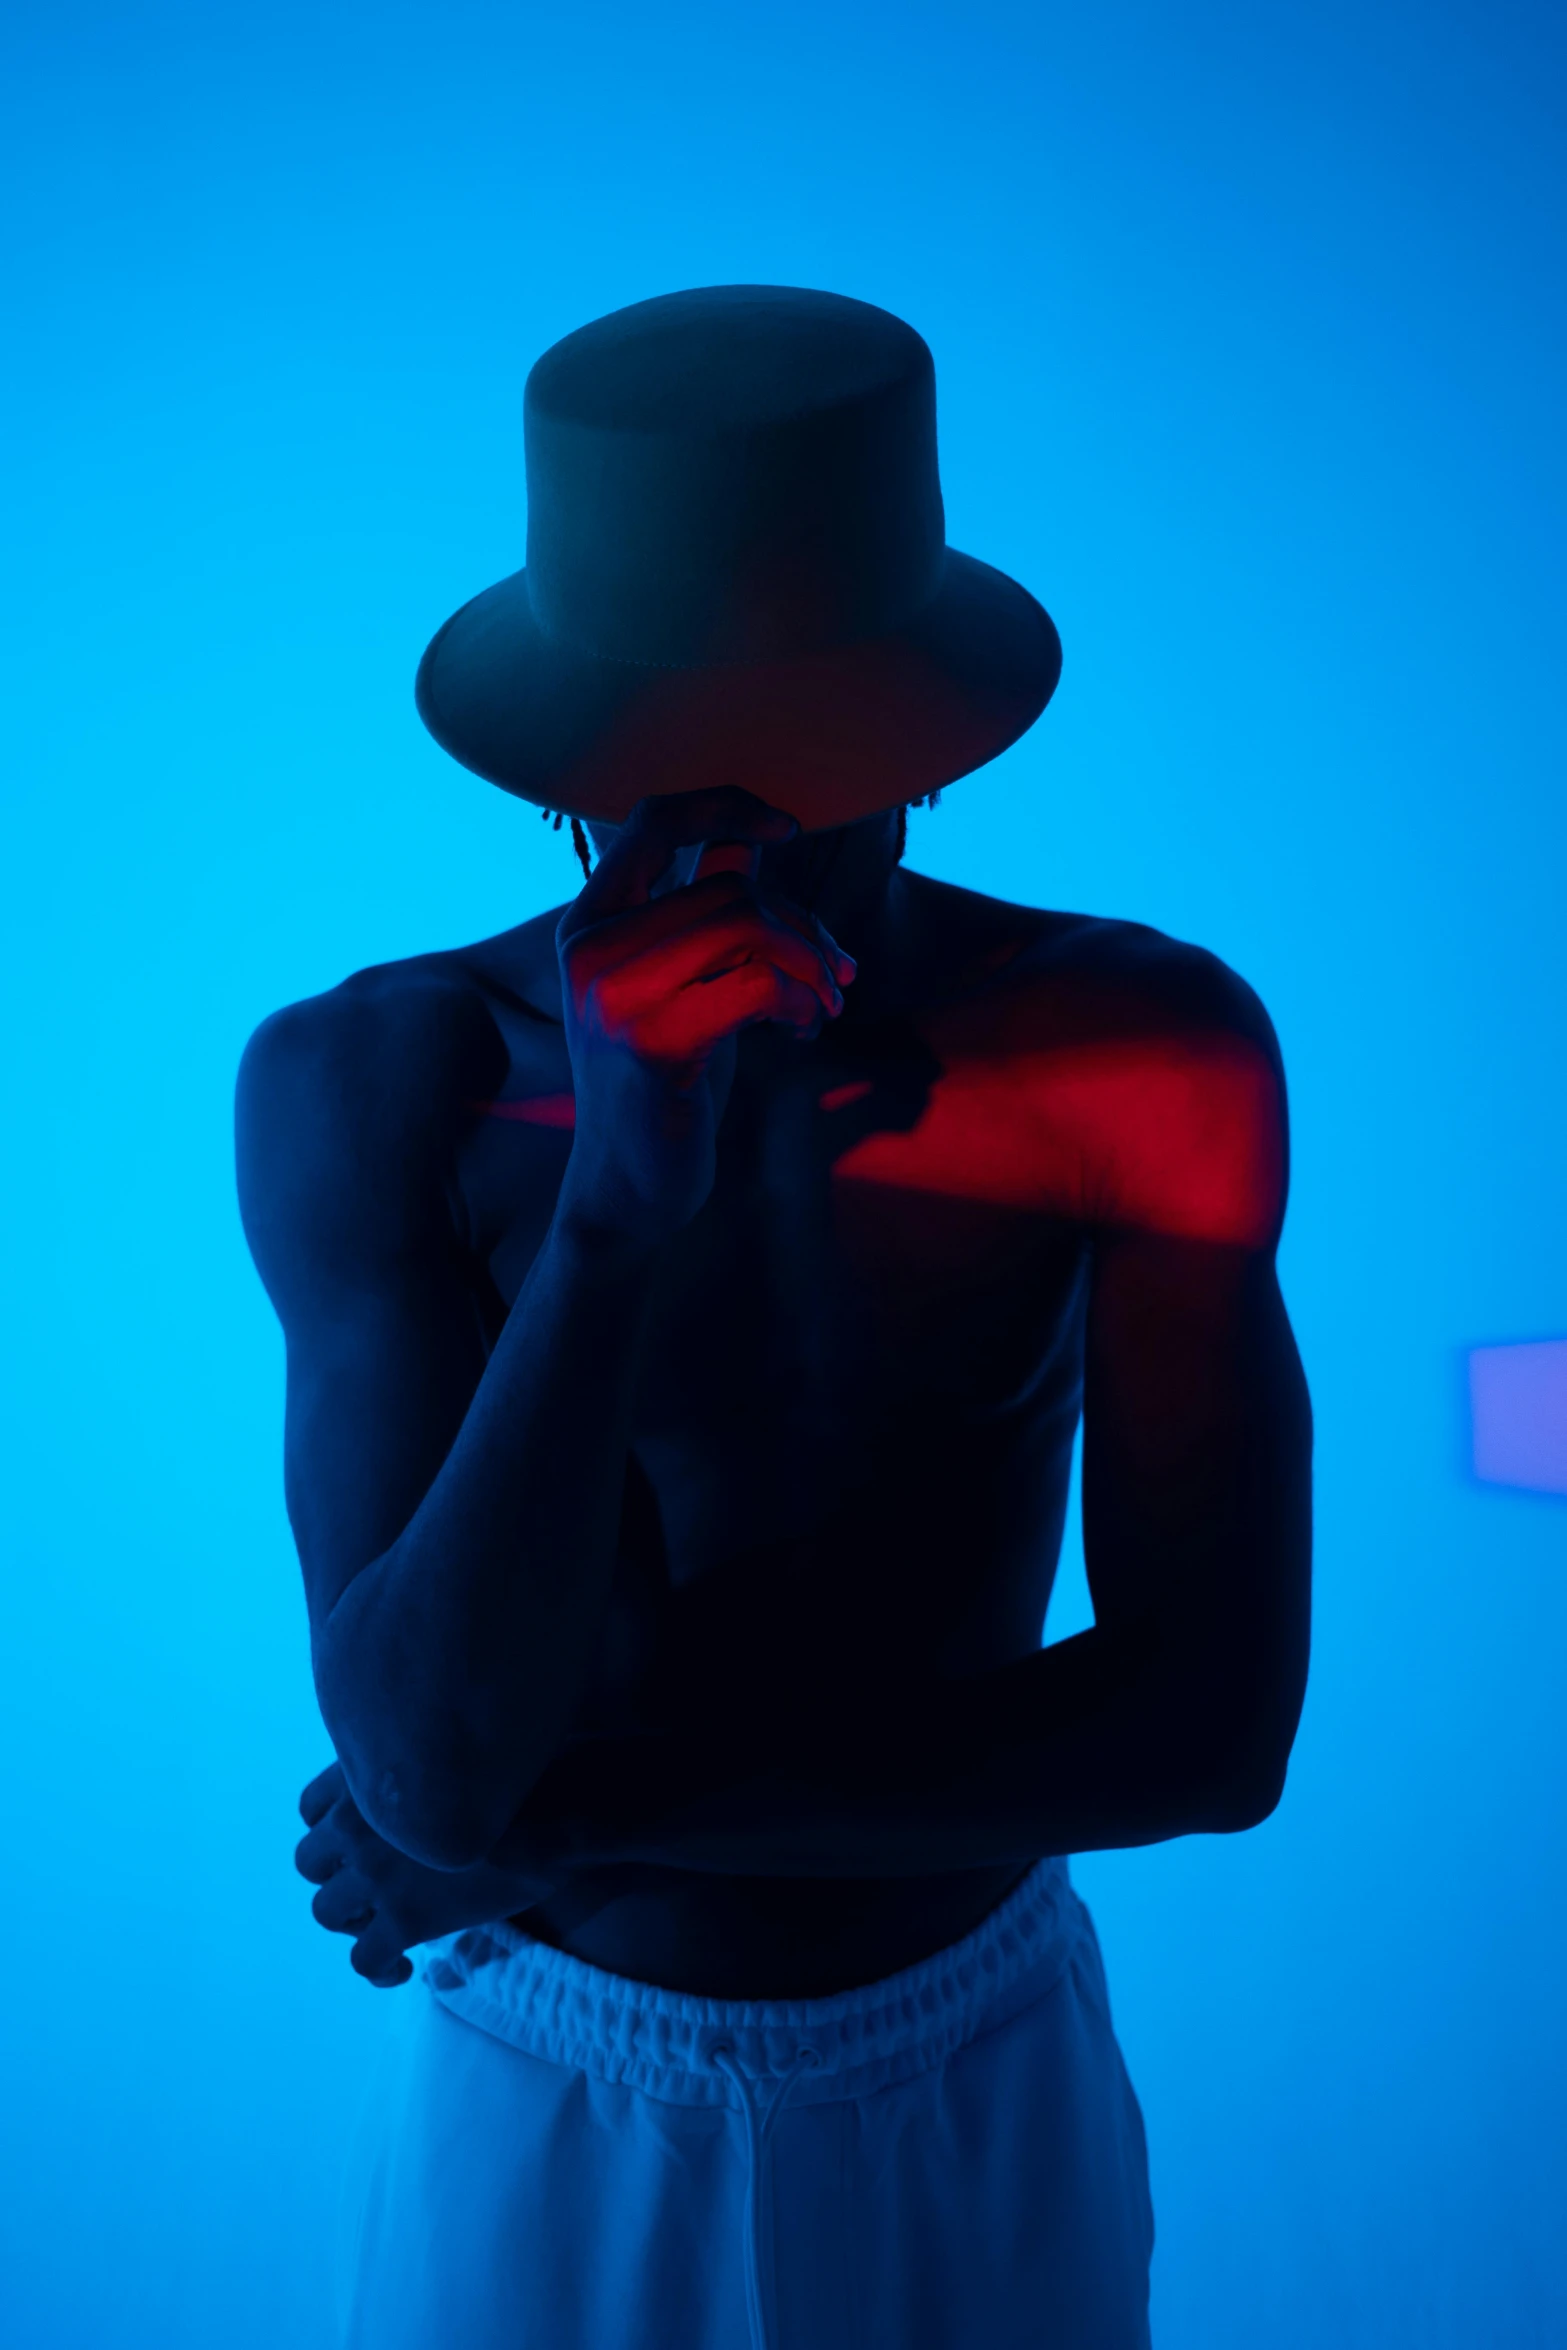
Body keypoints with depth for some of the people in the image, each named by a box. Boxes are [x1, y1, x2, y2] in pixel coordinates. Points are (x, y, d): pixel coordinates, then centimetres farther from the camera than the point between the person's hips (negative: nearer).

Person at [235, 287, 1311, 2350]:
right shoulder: (376, 1085, -20)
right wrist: (619, 1203, -38)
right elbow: (427, 1762, -25)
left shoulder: (1143, 1053, -19)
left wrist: (564, 1814, -20)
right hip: (545, 2111, 0)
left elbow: (1217, 1724, -20)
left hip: (983, 2100, 1)